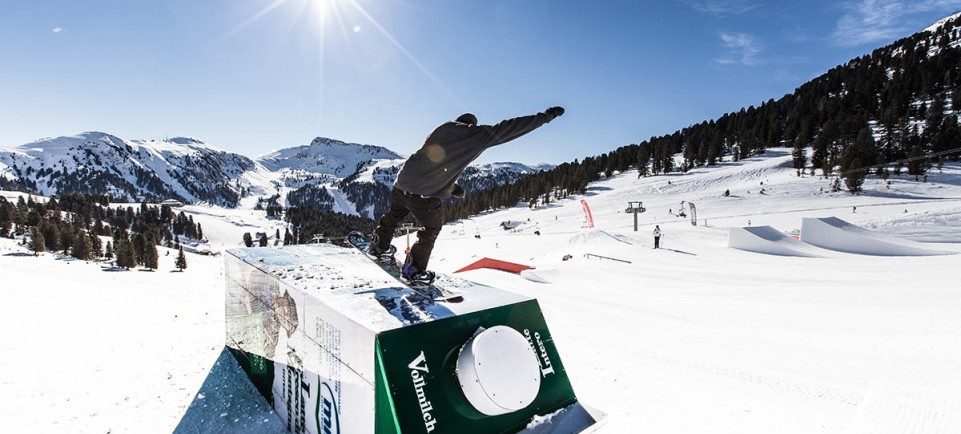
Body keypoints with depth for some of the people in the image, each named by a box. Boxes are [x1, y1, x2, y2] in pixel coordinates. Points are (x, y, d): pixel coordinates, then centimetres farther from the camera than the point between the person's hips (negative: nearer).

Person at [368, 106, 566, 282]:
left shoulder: (442, 128, 15)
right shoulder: (477, 135, -1)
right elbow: (511, 127, 1)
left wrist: (451, 185, 29)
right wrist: (546, 115, 8)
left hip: (401, 185, 5)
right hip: (425, 196, -5)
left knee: (395, 214, 33)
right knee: (432, 229, 21)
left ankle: (379, 246, 49)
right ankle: (414, 269, 27)